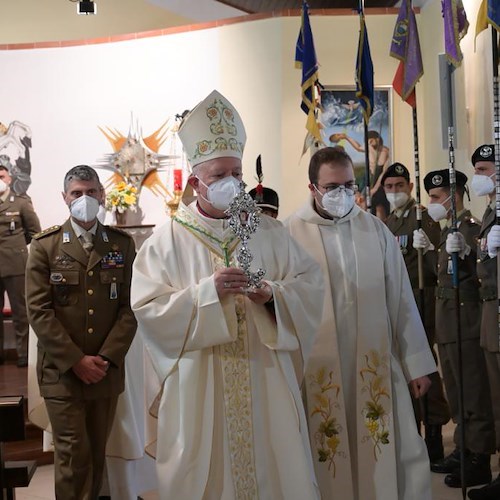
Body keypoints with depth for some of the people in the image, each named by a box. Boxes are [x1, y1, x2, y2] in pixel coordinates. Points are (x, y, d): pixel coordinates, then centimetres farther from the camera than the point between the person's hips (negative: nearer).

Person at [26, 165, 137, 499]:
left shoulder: (122, 244, 6)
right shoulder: (45, 245, 0)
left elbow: (130, 306, 1)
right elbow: (39, 310, -6)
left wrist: (106, 358, -9)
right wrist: (75, 361, -12)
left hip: (106, 370, 2)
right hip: (61, 371, -2)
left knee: (97, 453, 10)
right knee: (73, 455, -1)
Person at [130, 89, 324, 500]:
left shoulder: (269, 232, 6)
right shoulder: (169, 240, -2)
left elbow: (310, 283, 2)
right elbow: (148, 308, -9)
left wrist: (273, 293, -17)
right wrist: (209, 291, -19)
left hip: (265, 380, 2)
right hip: (199, 386, -2)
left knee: (275, 465, 9)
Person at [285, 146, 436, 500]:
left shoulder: (376, 230, 5)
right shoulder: (291, 234, -7)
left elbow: (400, 300, 7)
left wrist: (416, 363, 8)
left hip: (377, 365, 3)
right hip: (320, 370, -2)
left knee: (395, 455, 5)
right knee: (331, 459, 8)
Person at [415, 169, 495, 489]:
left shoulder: (470, 227, -12)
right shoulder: (448, 229, 15)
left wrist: (463, 251, -39)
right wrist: (427, 250, 12)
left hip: (464, 318, -10)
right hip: (447, 320, 10)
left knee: (472, 391, -2)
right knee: (456, 391, 18)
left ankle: (479, 460, 6)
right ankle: (464, 450, 29)